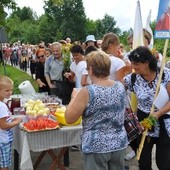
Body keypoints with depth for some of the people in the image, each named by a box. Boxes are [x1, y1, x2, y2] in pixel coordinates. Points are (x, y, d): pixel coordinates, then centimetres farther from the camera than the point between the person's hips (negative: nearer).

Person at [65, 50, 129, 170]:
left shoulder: (87, 92, -20)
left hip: (96, 147, -5)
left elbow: (69, 119, -12)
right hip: (119, 144, 5)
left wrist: (74, 97, 1)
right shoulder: (121, 87, -3)